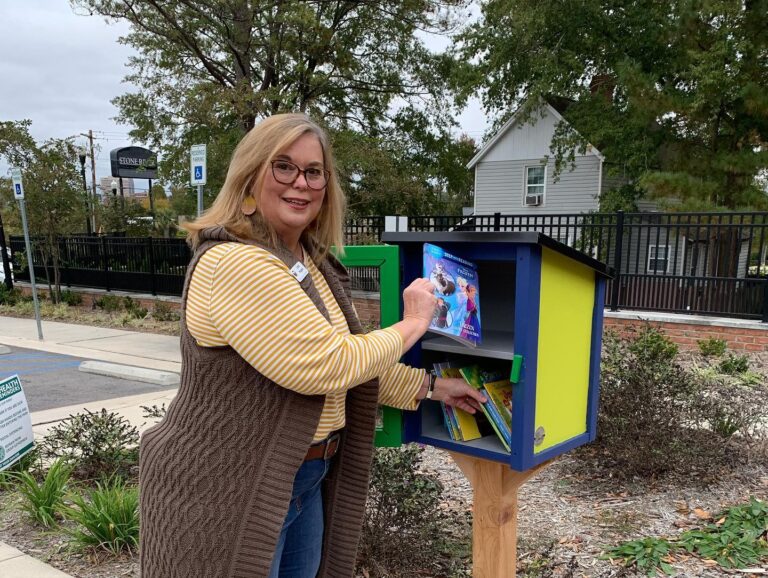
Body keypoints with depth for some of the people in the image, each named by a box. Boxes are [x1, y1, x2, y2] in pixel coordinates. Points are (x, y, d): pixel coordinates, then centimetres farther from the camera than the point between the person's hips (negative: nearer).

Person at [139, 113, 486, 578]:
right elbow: (324, 365, -26)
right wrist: (411, 325, -13)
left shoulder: (313, 265, 8)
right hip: (234, 490, -9)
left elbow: (351, 359, 14)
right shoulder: (234, 263, -23)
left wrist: (430, 387, 12)